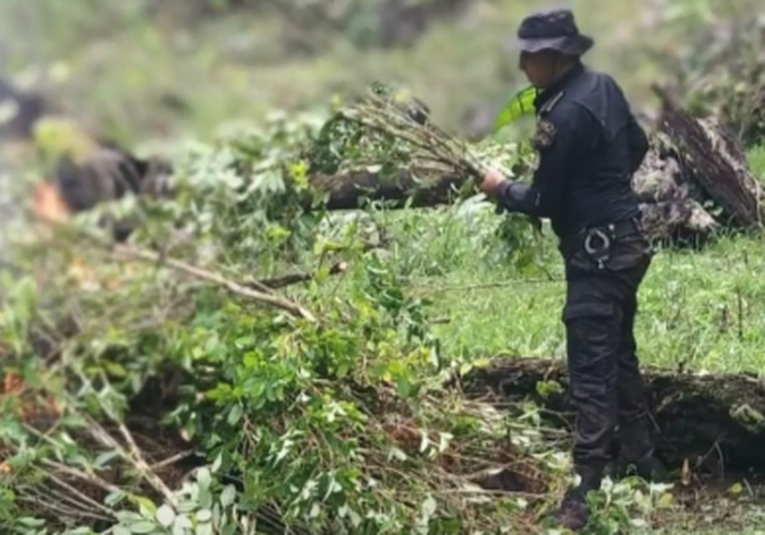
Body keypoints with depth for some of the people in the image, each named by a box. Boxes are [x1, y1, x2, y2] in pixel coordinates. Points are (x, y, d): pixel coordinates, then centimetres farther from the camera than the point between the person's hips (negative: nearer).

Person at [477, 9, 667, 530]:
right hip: (627, 240, 10)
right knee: (621, 353, 21)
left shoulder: (564, 115, -23)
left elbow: (545, 202, -16)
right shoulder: (604, 86, 5)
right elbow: (638, 146, 20)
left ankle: (589, 491, -3)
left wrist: (501, 188, 2)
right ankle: (641, 455, 34)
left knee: (591, 371, -6)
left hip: (596, 254, -10)